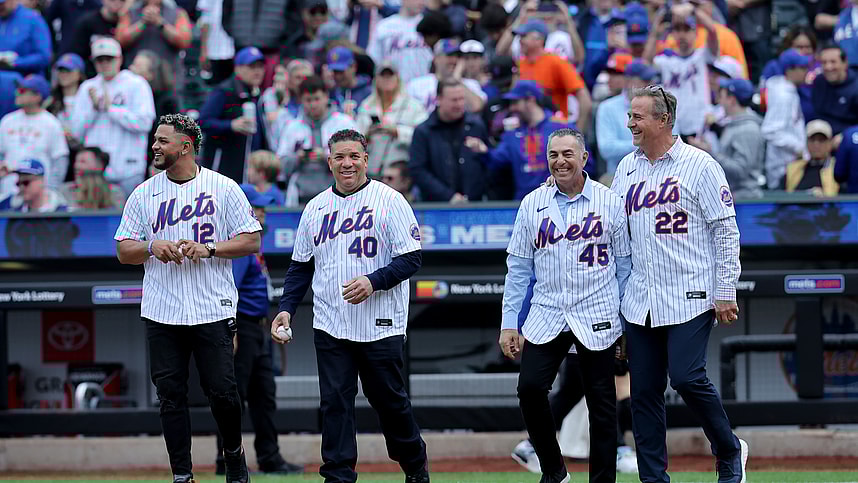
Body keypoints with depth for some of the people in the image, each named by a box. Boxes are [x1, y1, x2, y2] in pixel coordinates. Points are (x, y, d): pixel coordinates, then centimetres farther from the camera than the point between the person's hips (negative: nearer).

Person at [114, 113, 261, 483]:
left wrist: (209, 248, -14)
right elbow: (123, 251, 9)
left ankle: (233, 452, 23)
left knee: (221, 390, -4)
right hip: (161, 313, 3)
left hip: (213, 310, -2)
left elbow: (252, 241, 0)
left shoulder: (223, 188, 1)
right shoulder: (144, 194, 9)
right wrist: (152, 247, -12)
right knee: (170, 394, 1)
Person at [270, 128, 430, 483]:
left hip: (381, 325, -3)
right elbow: (301, 266, 17)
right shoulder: (316, 207, 11)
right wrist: (286, 308, 4)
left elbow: (411, 258, -7)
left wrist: (373, 281, -21)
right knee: (335, 401, -3)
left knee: (389, 398, 5)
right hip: (330, 326, 3)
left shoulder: (389, 201, -3)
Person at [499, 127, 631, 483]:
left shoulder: (609, 201, 2)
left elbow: (624, 265, 6)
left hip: (597, 319, -2)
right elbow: (518, 267, 11)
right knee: (530, 387, -13)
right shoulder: (533, 204, 7)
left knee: (601, 403, 0)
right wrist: (509, 323, 5)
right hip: (546, 317, 2)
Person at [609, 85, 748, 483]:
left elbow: (726, 230, -6)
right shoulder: (627, 167, 12)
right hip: (640, 300, 6)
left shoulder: (699, 166, -5)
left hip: (689, 297, -6)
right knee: (644, 390, 3)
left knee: (687, 378, -16)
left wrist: (725, 293, -10)